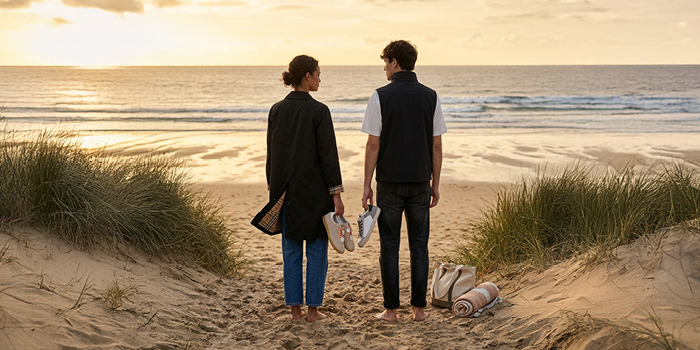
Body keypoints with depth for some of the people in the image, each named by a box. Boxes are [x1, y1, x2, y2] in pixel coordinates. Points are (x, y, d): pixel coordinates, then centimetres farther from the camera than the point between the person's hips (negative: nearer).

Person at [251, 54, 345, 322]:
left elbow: (271, 153, 8)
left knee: (291, 249, 11)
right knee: (317, 249, 6)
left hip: (286, 189, 5)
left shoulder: (276, 110, 3)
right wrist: (336, 194, -9)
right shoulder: (318, 111, -12)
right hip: (315, 189, -5)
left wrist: (273, 188, 16)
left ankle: (295, 308, 15)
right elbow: (328, 154, -13)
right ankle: (313, 309, 10)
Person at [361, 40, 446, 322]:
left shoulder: (381, 97, -8)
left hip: (389, 183, -3)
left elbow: (373, 145, -9)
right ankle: (419, 308, 12)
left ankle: (391, 309, 8)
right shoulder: (431, 97, 2)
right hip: (420, 182, 3)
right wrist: (435, 184, 10)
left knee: (389, 246, 5)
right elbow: (437, 145, 2)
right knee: (419, 246, 9)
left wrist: (367, 185, -2)